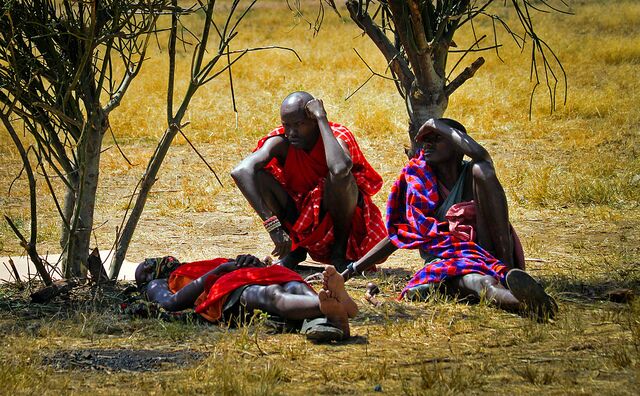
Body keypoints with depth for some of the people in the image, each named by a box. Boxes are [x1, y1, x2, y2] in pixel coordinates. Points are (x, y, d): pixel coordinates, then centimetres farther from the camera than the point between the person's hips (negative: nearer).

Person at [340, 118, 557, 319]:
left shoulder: (470, 174, 4)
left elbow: (480, 155, -21)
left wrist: (439, 126, -6)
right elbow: (399, 233, 17)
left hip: (489, 251, -1)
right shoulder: (420, 181, 12)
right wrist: (352, 270, 11)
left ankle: (508, 270, -33)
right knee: (479, 283, -38)